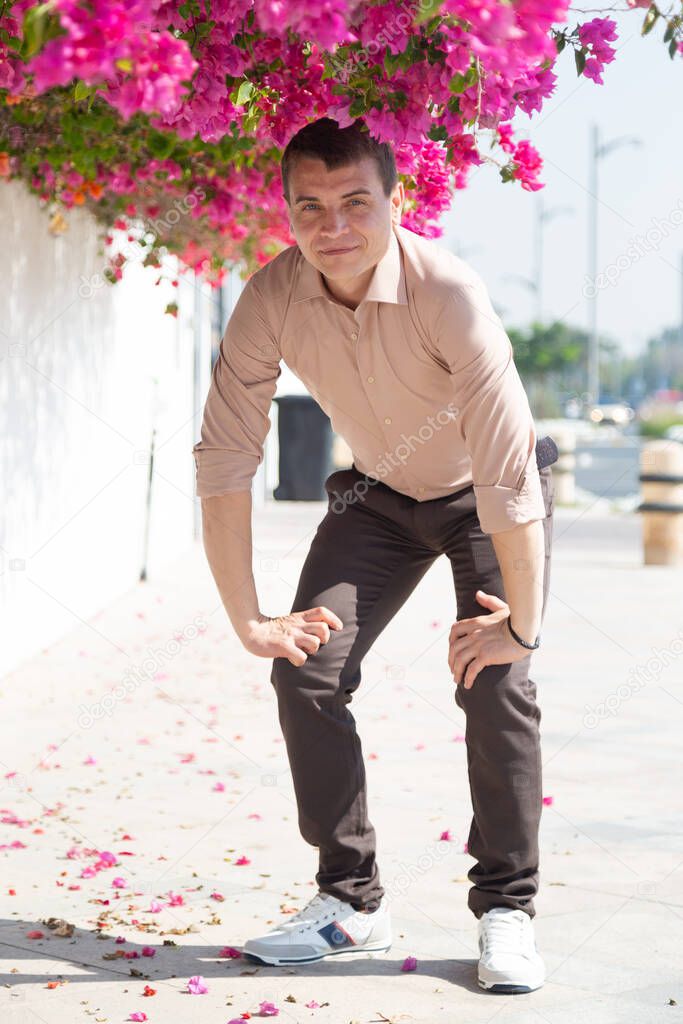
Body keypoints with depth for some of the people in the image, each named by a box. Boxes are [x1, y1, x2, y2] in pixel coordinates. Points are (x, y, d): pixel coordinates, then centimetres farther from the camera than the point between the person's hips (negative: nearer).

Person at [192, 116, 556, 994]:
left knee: (494, 682, -19)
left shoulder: (448, 292, -35)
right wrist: (246, 618, -16)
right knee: (306, 671, -9)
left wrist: (522, 623, -29)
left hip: (488, 501, -4)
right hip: (379, 494, 4)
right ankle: (350, 900, 4)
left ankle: (506, 908, -4)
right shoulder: (271, 299, -23)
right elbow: (223, 455, -17)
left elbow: (507, 471, -34)